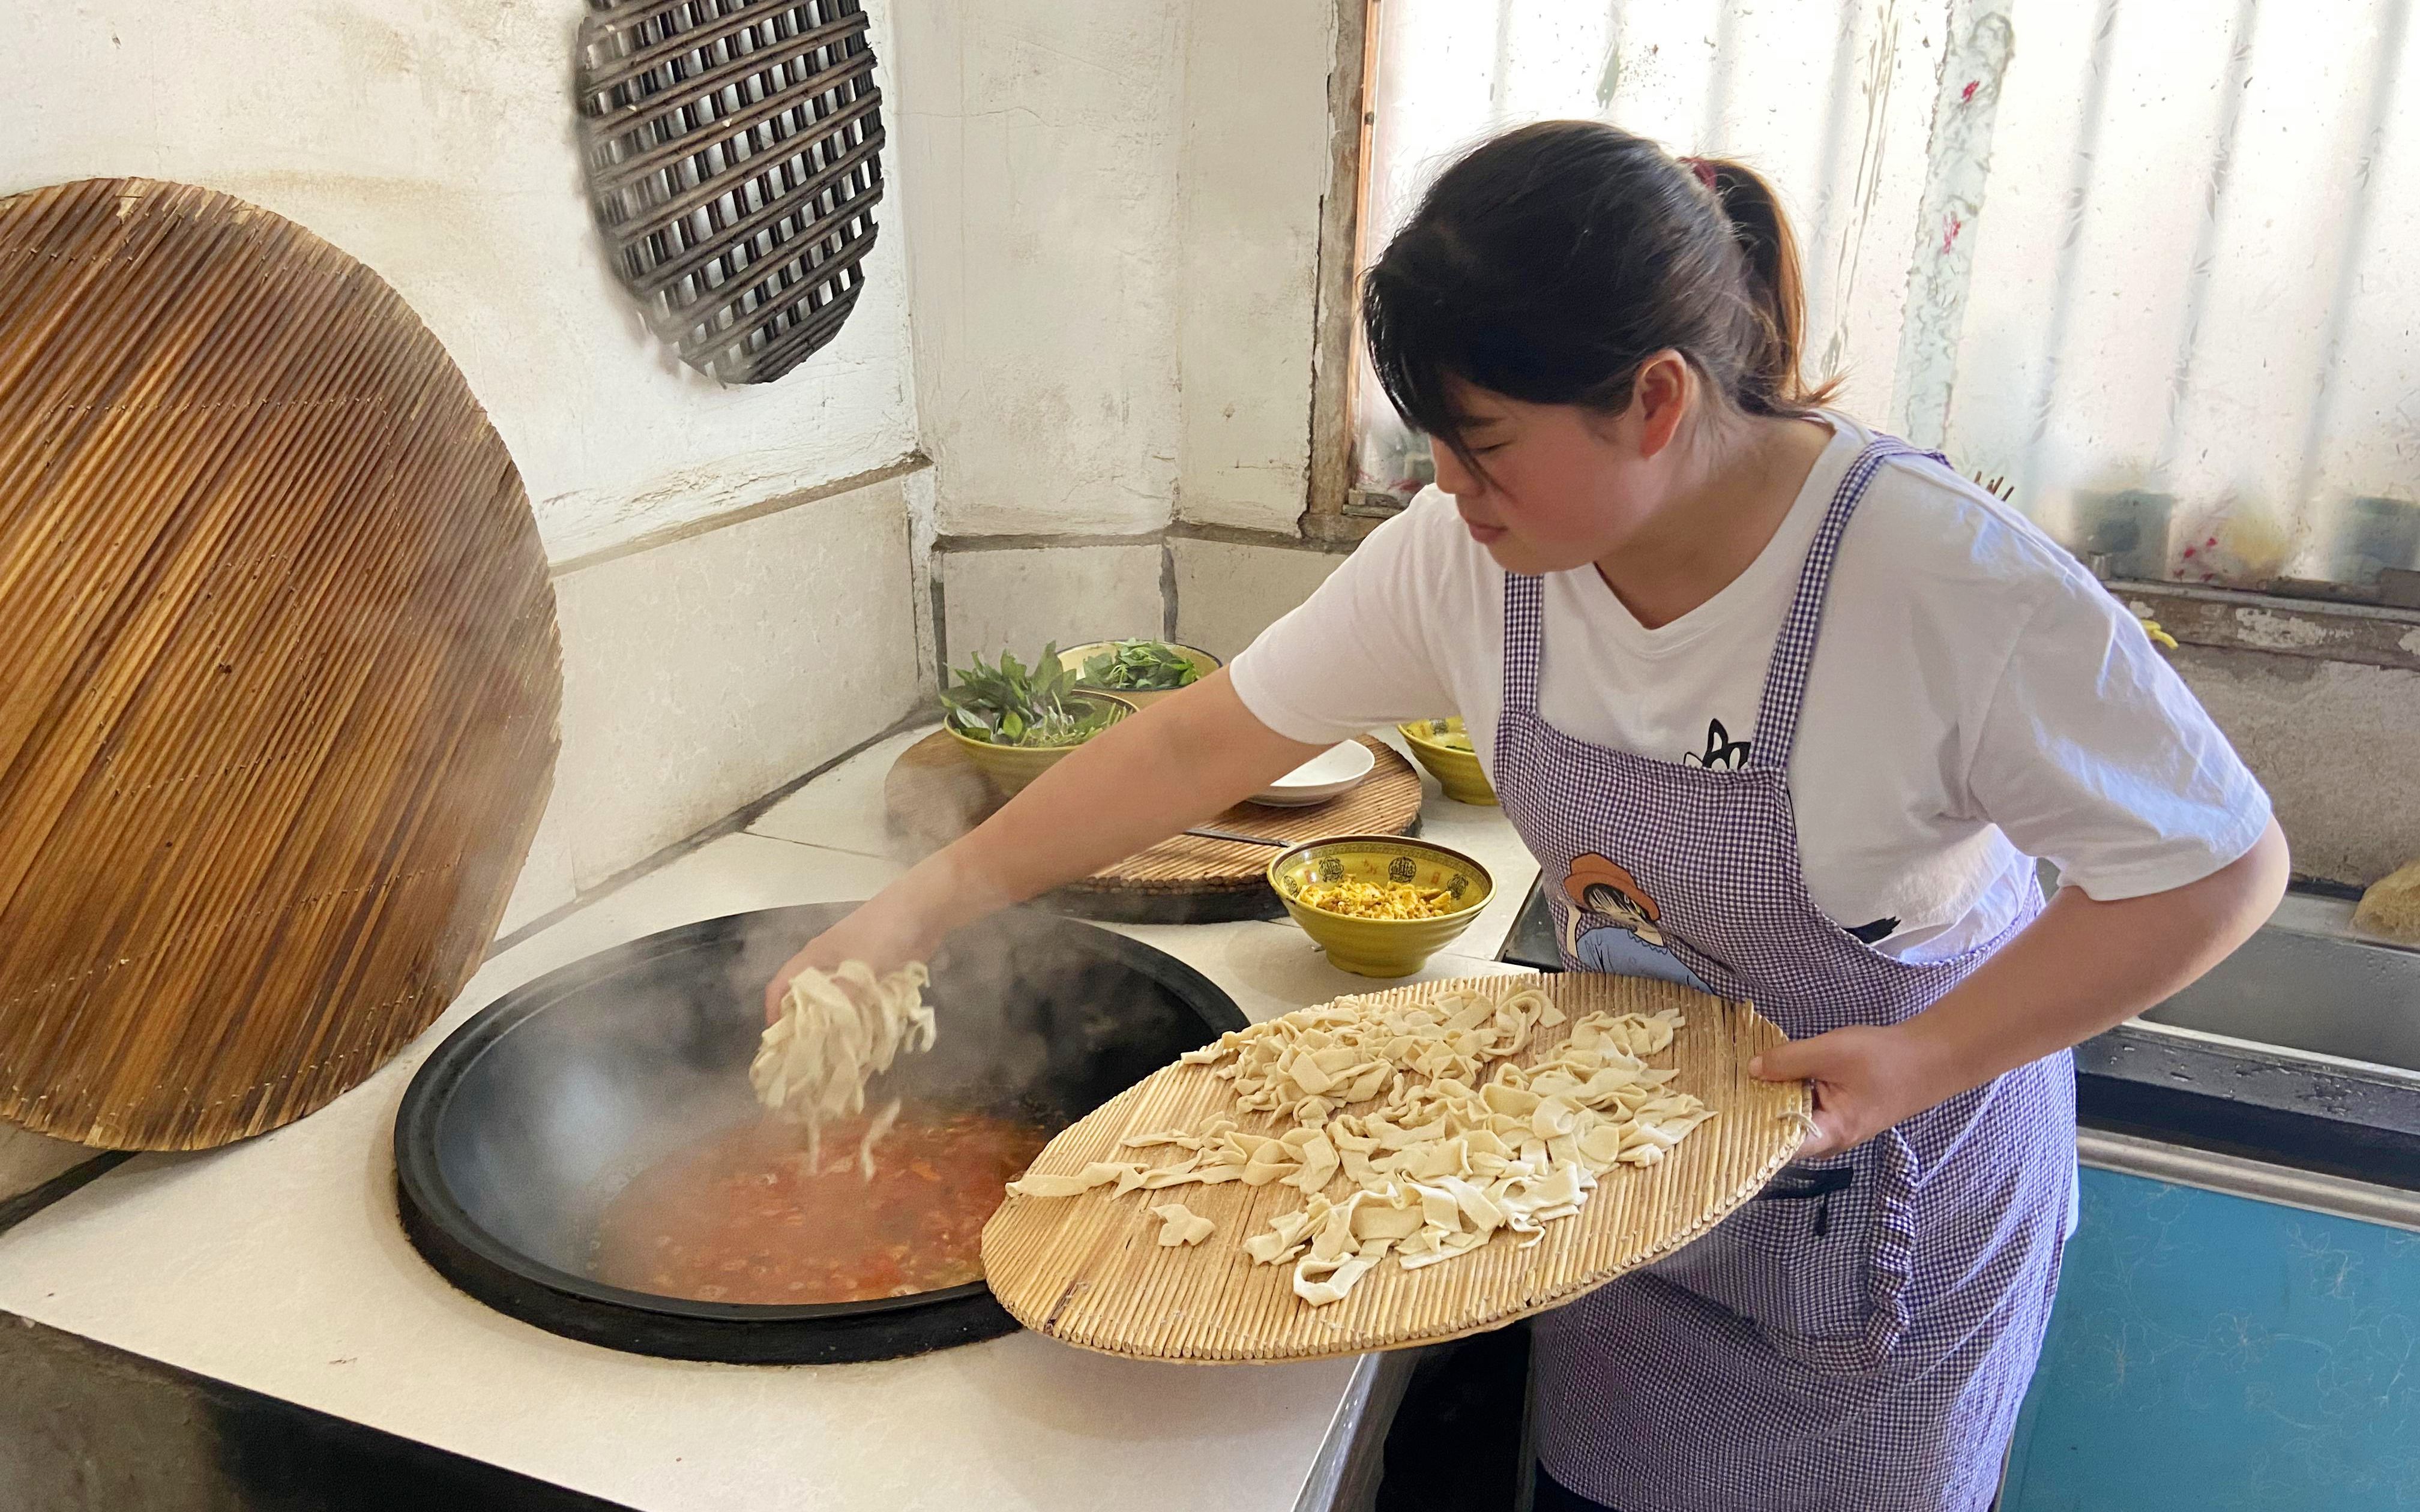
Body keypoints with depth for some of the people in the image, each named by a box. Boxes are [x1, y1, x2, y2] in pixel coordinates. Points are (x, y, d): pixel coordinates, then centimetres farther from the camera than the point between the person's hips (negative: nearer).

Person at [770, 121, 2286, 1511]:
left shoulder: (1948, 579, -29)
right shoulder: (1466, 555, -16)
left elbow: (2220, 864, -18)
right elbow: (1207, 736, -10)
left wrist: (1924, 1061, -26)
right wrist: (923, 906, -12)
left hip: (1901, 1194, -3)